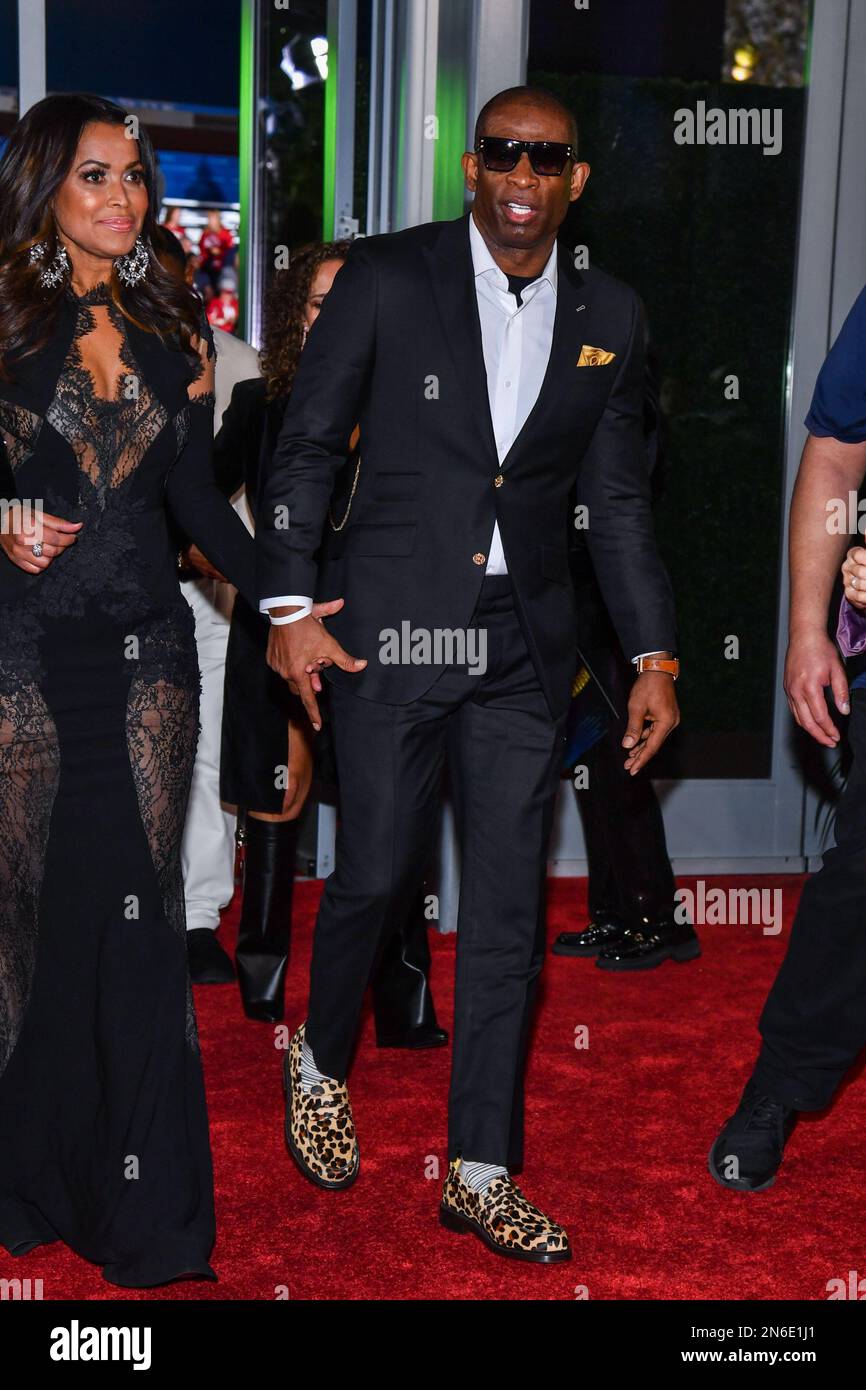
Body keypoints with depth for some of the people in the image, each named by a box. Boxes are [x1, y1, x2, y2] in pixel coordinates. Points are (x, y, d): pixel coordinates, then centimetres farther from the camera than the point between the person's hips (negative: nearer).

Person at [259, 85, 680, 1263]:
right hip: (388, 632, -3)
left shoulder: (610, 317, 8)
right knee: (376, 875, 2)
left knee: (509, 912, 4)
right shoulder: (386, 278, -2)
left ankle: (481, 1173, 17)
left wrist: (654, 656, 6)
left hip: (524, 647, 3)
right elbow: (306, 446, -1)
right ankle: (320, 1064, 34)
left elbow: (619, 496, 12)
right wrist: (290, 607, -9)